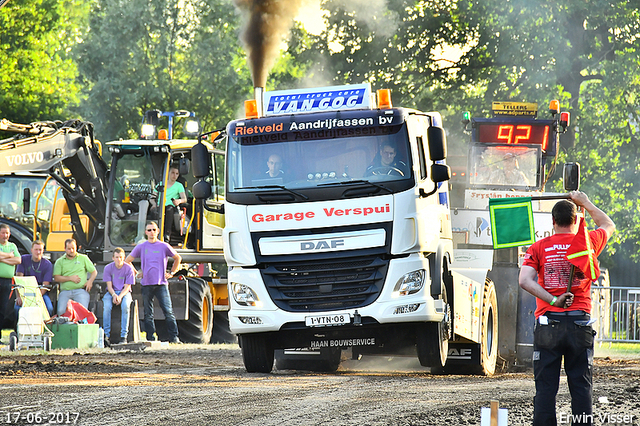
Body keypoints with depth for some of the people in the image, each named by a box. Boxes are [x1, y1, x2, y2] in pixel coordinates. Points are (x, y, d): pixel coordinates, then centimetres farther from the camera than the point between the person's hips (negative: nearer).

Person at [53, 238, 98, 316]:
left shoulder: (83, 258, 17)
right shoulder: (60, 261, 16)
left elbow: (94, 272, 18)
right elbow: (56, 278, 5)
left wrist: (90, 281, -2)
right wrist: (70, 278, -6)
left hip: (80, 290, -1)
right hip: (65, 291, 1)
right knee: (61, 311, -26)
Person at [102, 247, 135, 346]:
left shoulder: (128, 268, -5)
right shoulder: (108, 268, -1)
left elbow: (127, 287, -7)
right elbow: (109, 285, -3)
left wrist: (120, 296, -24)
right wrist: (114, 295, -23)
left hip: (124, 292, -1)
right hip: (111, 292, 1)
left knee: (125, 305, -35)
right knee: (106, 306, -32)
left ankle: (124, 336, -32)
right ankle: (106, 335, -30)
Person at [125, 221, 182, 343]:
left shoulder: (164, 246, 6)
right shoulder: (141, 247, 8)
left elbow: (177, 258, 21)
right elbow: (127, 261, 20)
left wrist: (171, 273, 14)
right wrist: (136, 273, 12)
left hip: (161, 284, -2)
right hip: (146, 285, 2)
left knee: (168, 312, -9)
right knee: (148, 314, 3)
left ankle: (174, 337, -8)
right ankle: (150, 339, 6)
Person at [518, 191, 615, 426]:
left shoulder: (539, 248, 3)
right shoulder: (588, 243, 5)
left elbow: (525, 281, -12)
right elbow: (608, 225, 27)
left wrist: (553, 300, -11)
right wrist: (586, 203, 35)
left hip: (548, 322, 0)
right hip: (580, 323, 1)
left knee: (545, 387, 1)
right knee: (581, 386, 3)